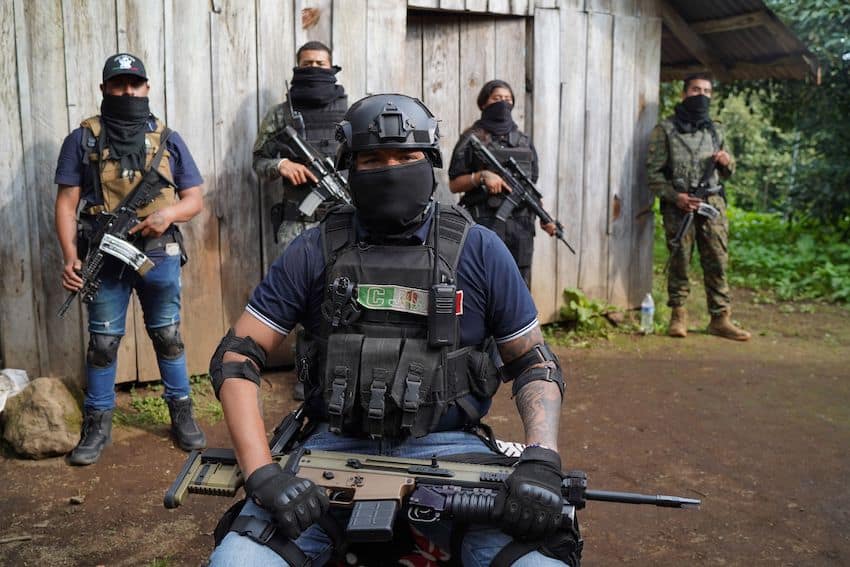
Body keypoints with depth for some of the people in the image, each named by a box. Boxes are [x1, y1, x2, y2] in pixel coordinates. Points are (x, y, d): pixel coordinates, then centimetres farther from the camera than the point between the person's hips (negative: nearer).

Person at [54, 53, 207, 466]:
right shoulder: (83, 139, 3)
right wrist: (70, 256, -11)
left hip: (160, 257, 1)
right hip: (105, 260, -1)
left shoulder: (168, 140, 7)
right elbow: (66, 203, 0)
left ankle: (182, 415, 23)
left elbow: (195, 199, 8)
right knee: (102, 343, 6)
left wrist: (169, 213, -14)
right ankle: (97, 425, 20)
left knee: (168, 337, 9)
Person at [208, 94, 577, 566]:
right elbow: (236, 357, 2)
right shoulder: (315, 251, 4)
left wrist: (542, 461, -12)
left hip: (446, 449, 0)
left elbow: (535, 363, 7)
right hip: (334, 448, 1)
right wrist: (262, 474, -13)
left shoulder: (479, 250, 4)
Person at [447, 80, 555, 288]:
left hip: (521, 224, 5)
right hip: (485, 223, -4)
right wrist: (482, 176, -16)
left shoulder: (524, 140, 14)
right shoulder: (472, 138, 1)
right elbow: (454, 184, 0)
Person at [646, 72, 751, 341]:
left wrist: (727, 162, 1)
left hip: (713, 202, 4)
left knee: (717, 262, 0)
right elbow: (653, 171, -2)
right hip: (678, 205, -3)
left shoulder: (716, 129, 18)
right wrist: (675, 196, -13)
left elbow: (728, 172, 25)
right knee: (679, 261, 1)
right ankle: (678, 315, 12)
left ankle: (720, 318, 5)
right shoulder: (665, 129, 4)